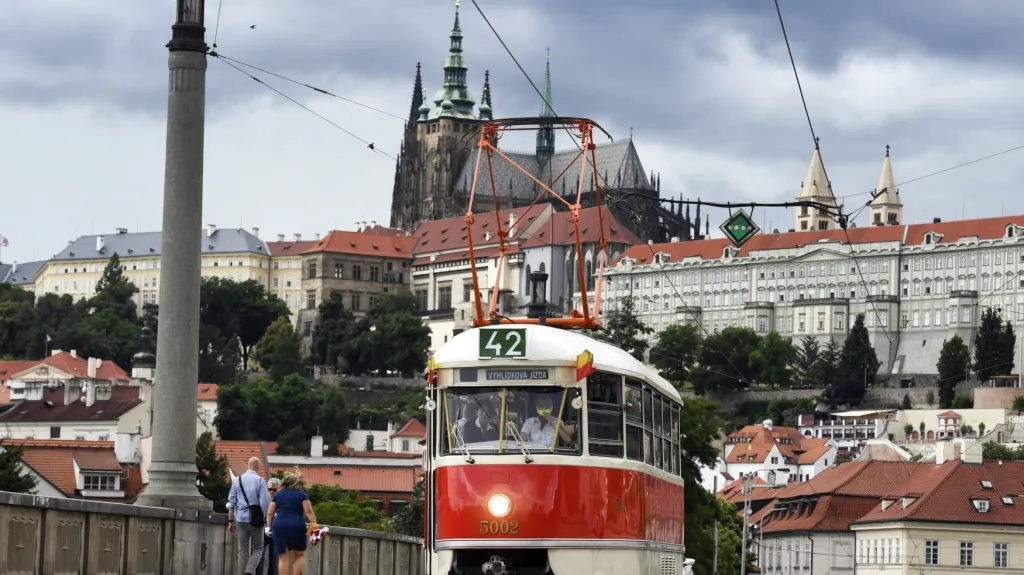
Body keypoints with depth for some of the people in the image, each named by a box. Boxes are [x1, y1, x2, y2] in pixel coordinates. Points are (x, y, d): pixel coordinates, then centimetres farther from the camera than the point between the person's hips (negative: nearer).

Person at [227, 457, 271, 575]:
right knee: (257, 549, 8)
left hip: (240, 520, 3)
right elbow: (265, 502, -11)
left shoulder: (237, 480, 5)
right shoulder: (260, 480, -7)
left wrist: (231, 521, 12)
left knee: (243, 550, 10)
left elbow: (231, 502, 7)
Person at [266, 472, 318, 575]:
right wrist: (314, 527, -7)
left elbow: (270, 514, 11)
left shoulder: (278, 494, 15)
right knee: (300, 556, 14)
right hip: (296, 526, -2)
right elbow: (308, 511, -4)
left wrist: (270, 527, 18)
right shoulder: (302, 494, 8)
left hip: (279, 526, 2)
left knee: (283, 558, 4)